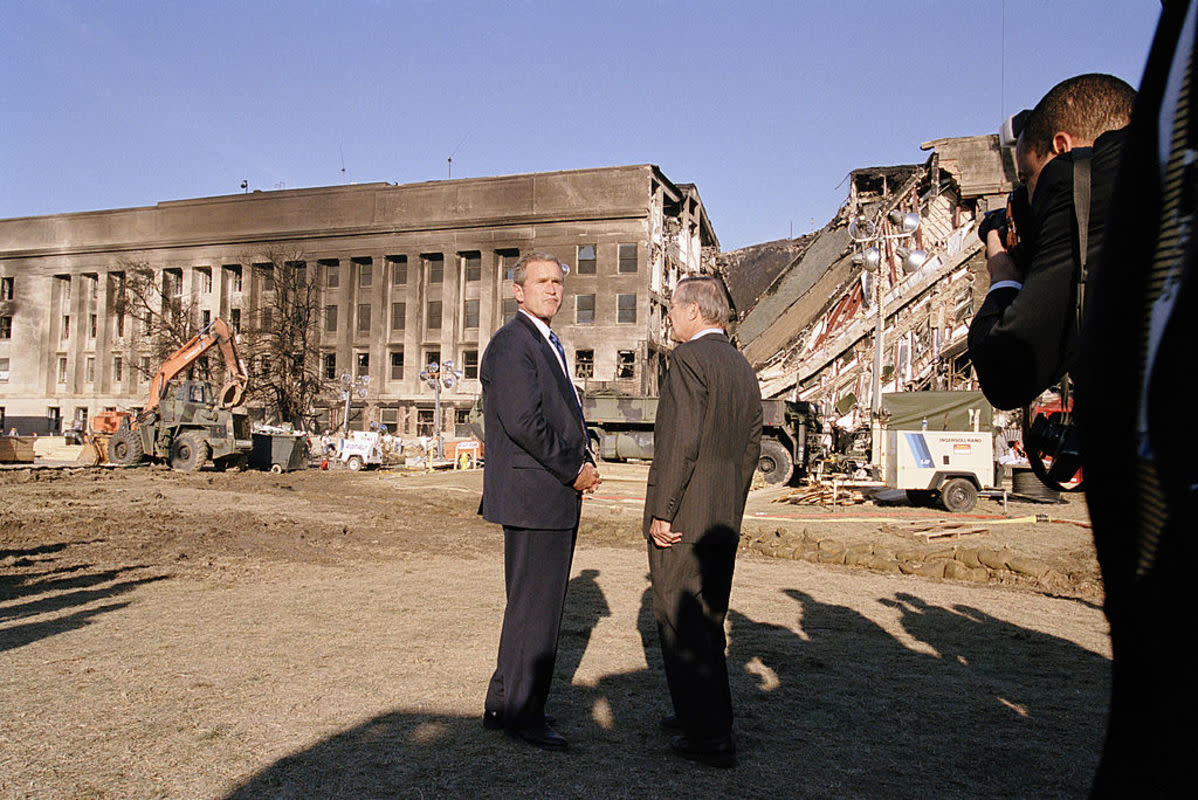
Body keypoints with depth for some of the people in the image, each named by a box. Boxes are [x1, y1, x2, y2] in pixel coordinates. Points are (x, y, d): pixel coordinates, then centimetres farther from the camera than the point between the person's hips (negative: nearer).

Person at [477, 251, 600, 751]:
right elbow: (523, 421, -22)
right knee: (535, 607, -2)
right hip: (532, 496, -10)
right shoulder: (511, 343, -12)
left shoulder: (550, 344, 21)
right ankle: (522, 714, 12)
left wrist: (584, 464, 7)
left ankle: (503, 705, 28)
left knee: (536, 605, 16)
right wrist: (573, 470, -14)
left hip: (558, 495, 10)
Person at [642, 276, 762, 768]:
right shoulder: (743, 368, 14)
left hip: (681, 520, -9)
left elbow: (682, 442, -22)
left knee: (681, 627, 0)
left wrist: (661, 512, -18)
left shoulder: (689, 359, -14)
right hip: (723, 522, 9)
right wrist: (729, 510, 20)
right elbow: (750, 447, 16)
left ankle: (710, 740, 7)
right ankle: (703, 715, 33)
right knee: (707, 622, 20)